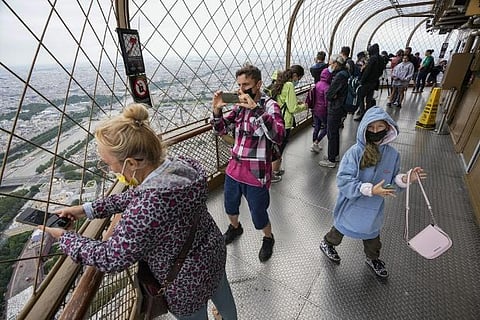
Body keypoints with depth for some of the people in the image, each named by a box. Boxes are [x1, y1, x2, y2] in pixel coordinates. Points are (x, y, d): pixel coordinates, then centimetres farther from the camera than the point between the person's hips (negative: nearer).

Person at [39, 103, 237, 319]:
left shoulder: (147, 209, -41)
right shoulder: (182, 166, -17)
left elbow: (111, 258, -22)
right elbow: (135, 195, 0)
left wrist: (64, 238, -7)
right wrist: (87, 209, -1)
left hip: (187, 282, -7)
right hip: (214, 252, 7)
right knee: (222, 294, 36)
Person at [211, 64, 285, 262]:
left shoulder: (270, 106, -14)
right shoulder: (240, 105, 2)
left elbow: (278, 136, -31)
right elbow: (220, 130, 7)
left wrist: (256, 109, -36)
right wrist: (217, 110, -11)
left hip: (256, 174, -5)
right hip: (234, 169, 6)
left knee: (259, 216, 11)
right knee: (230, 207, 25)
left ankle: (268, 239, 44)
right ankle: (235, 228, 58)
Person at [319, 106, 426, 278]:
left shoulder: (392, 154, -11)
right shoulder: (355, 152, -26)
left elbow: (391, 181, 1)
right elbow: (343, 181, -29)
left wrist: (405, 179, -19)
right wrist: (371, 189, -34)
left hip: (374, 208, 4)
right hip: (352, 205, -4)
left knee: (372, 234, 28)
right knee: (341, 228, 21)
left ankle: (373, 259, 58)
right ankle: (327, 243, 53)